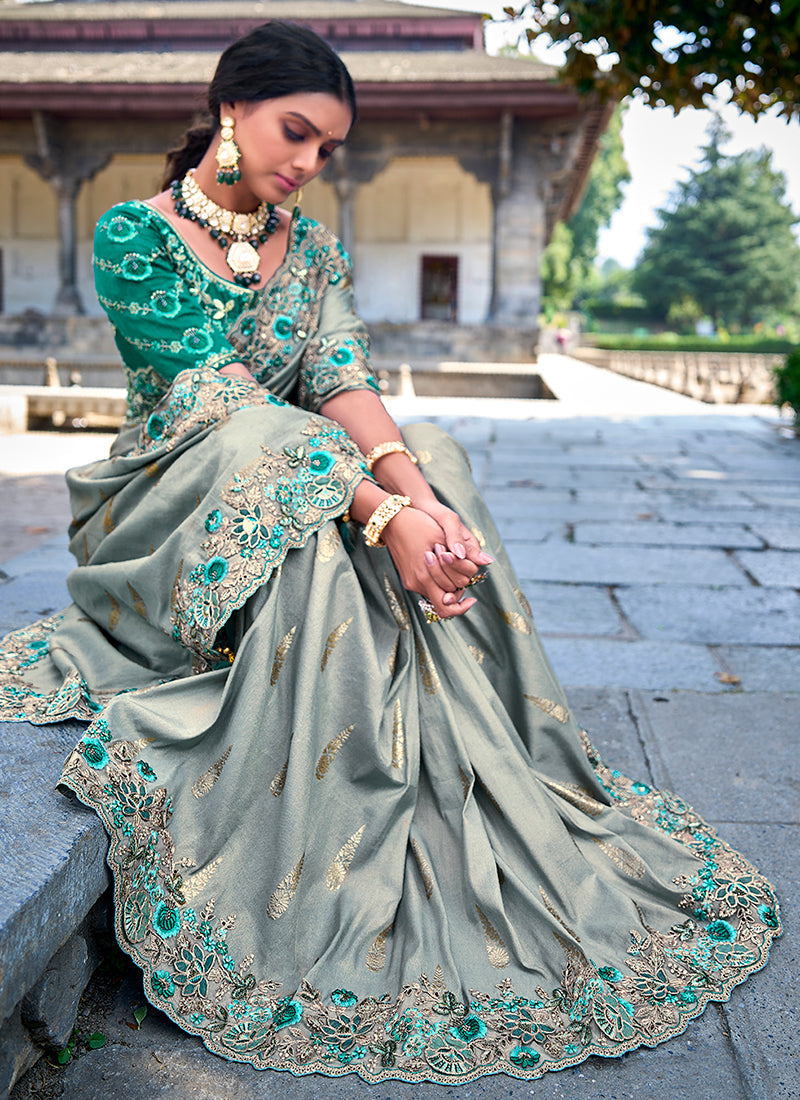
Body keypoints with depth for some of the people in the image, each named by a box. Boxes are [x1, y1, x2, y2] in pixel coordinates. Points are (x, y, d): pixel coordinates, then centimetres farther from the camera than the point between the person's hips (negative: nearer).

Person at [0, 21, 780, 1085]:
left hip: (296, 490, 6)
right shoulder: (135, 234, -10)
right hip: (168, 509, -5)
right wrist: (378, 508, -34)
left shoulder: (312, 250, 9)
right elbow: (218, 400, -22)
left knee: (435, 462, -19)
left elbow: (344, 382, -6)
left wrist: (412, 486, -28)